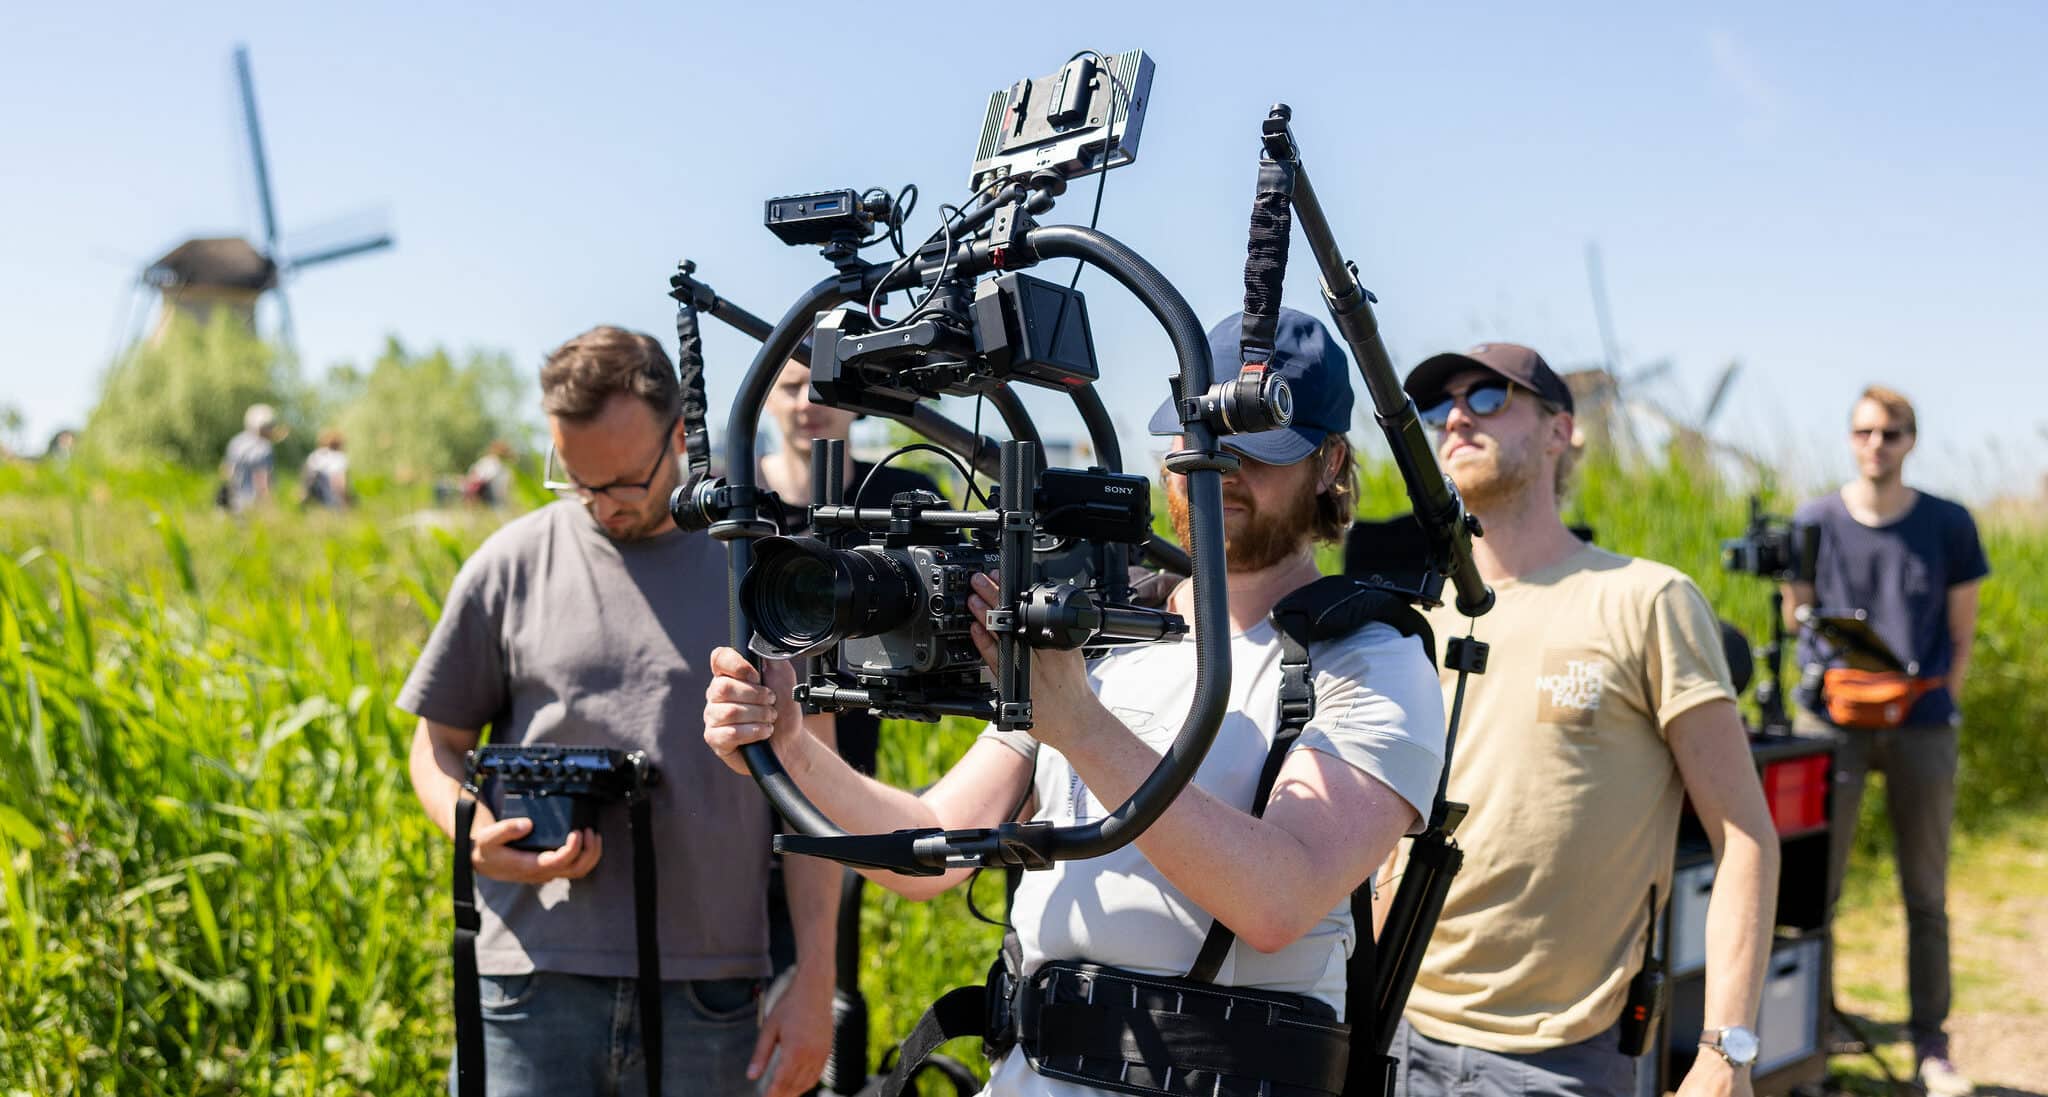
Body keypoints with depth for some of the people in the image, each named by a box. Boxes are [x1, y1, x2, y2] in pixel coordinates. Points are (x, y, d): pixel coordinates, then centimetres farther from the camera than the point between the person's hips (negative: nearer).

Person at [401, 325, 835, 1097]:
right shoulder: (512, 565, 4)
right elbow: (438, 744, 12)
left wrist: (815, 980, -2)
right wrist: (477, 839, -10)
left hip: (706, 992, 0)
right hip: (536, 975, 1)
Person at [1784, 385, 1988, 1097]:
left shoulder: (1949, 525, 4)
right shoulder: (1814, 523, 2)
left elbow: (1961, 632, 9)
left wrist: (1934, 702, -1)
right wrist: (1833, 675, -4)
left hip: (1921, 725, 1)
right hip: (1831, 719, -1)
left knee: (1926, 897, 8)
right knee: (1814, 886, -2)